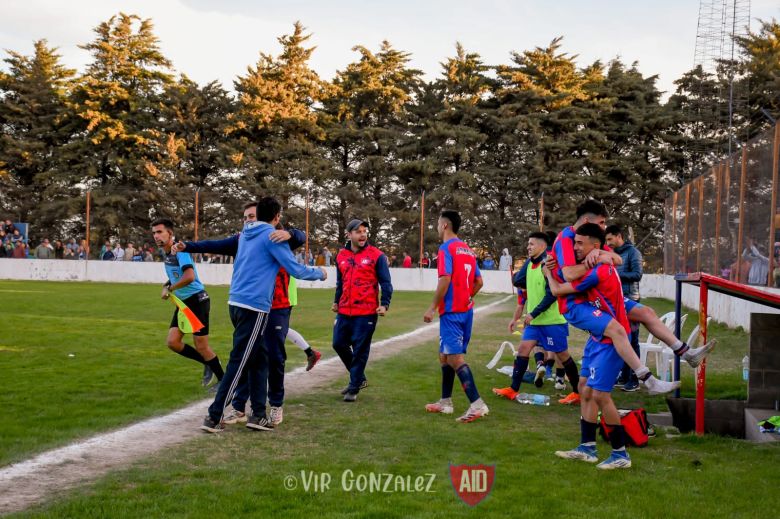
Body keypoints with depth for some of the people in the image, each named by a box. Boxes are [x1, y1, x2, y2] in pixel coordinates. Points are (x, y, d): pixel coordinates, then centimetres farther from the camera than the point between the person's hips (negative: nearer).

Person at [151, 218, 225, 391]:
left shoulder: (180, 250, -18)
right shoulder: (167, 253, 10)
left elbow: (189, 277, -32)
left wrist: (170, 288, -19)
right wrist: (167, 285, 6)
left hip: (197, 300, -9)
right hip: (183, 302, 9)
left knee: (201, 347, -4)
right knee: (172, 342, 0)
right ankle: (207, 364, 18)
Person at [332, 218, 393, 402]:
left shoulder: (376, 255, -5)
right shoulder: (341, 256, 9)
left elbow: (385, 282, -3)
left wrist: (384, 304, -13)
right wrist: (336, 301, 21)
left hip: (366, 312, -5)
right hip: (344, 311, 5)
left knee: (360, 350, -1)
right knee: (339, 344, 9)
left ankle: (354, 388, 11)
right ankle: (359, 378, 28)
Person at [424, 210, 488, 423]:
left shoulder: (446, 248, -12)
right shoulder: (467, 250, 13)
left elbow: (445, 280, -21)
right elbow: (479, 282, 15)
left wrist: (432, 307, -15)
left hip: (451, 312, -9)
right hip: (466, 310, 9)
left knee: (455, 357, -10)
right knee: (445, 356, 17)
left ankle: (477, 405, -17)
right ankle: (445, 402, 23)